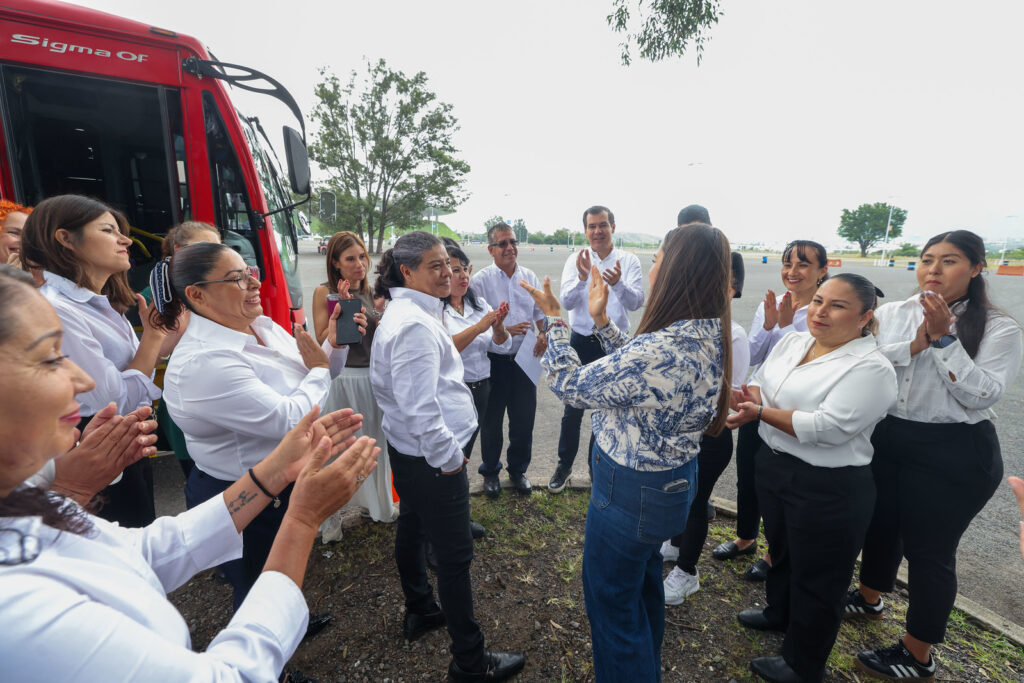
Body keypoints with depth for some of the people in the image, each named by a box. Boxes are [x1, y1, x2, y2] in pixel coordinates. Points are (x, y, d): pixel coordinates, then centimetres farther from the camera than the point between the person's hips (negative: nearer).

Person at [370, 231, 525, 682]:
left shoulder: (404, 312, 8)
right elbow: (419, 407, -28)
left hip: (407, 452, 11)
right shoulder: (415, 325, -24)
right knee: (455, 554, 3)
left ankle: (419, 611, 48)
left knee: (412, 529, 25)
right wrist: (450, 456, -17)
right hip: (432, 459, -11)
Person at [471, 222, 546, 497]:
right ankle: (490, 472, 34)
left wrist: (543, 335, -4)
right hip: (494, 360, -3)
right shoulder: (481, 279, -7)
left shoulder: (529, 277, 6)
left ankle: (518, 469, 36)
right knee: (491, 420, 12)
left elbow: (541, 313, 15)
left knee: (524, 419, 13)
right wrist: (507, 330, -22)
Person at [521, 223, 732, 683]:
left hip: (631, 490, -10)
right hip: (674, 477, 10)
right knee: (644, 583, 32)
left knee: (611, 601, 16)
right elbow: (634, 369, 6)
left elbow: (570, 385, -23)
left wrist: (555, 320, -12)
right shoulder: (707, 337, -5)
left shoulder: (663, 350, -35)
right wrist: (602, 321, 4)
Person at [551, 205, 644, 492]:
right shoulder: (576, 260, -3)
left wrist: (618, 284, -35)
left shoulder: (629, 261, -4)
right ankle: (564, 466, 27)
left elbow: (636, 302, -15)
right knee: (572, 408, 8)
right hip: (582, 342, 0)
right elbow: (567, 302, -13)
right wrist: (582, 278, -32)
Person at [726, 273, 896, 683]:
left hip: (828, 488, -7)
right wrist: (754, 397, -17)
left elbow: (830, 428, -27)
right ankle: (779, 612, 54)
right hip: (773, 466, 7)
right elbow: (760, 385, 5)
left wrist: (761, 412, -25)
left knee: (816, 576, 13)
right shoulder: (791, 342, 3)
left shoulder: (871, 369, -19)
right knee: (780, 546, 27)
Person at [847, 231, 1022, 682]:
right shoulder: (891, 313, 1)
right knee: (881, 524, 21)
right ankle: (869, 599, 47)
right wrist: (916, 342, -22)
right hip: (884, 441, 4)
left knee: (928, 551, 7)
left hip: (953, 455, -3)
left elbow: (983, 394, -16)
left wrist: (944, 338, -22)